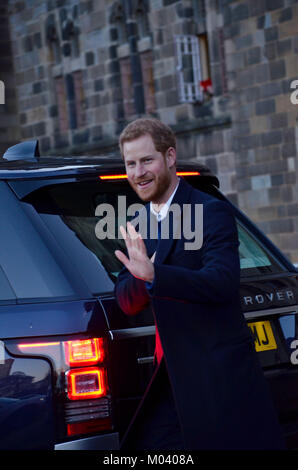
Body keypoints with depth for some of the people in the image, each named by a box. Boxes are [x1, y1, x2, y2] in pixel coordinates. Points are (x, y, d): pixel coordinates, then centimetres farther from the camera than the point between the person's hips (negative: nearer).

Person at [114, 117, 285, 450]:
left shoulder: (211, 212, -12)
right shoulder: (139, 225, 12)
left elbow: (223, 281, -26)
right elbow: (126, 303, 8)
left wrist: (154, 274, -39)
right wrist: (139, 278, -16)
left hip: (221, 378, -7)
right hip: (173, 376, 7)